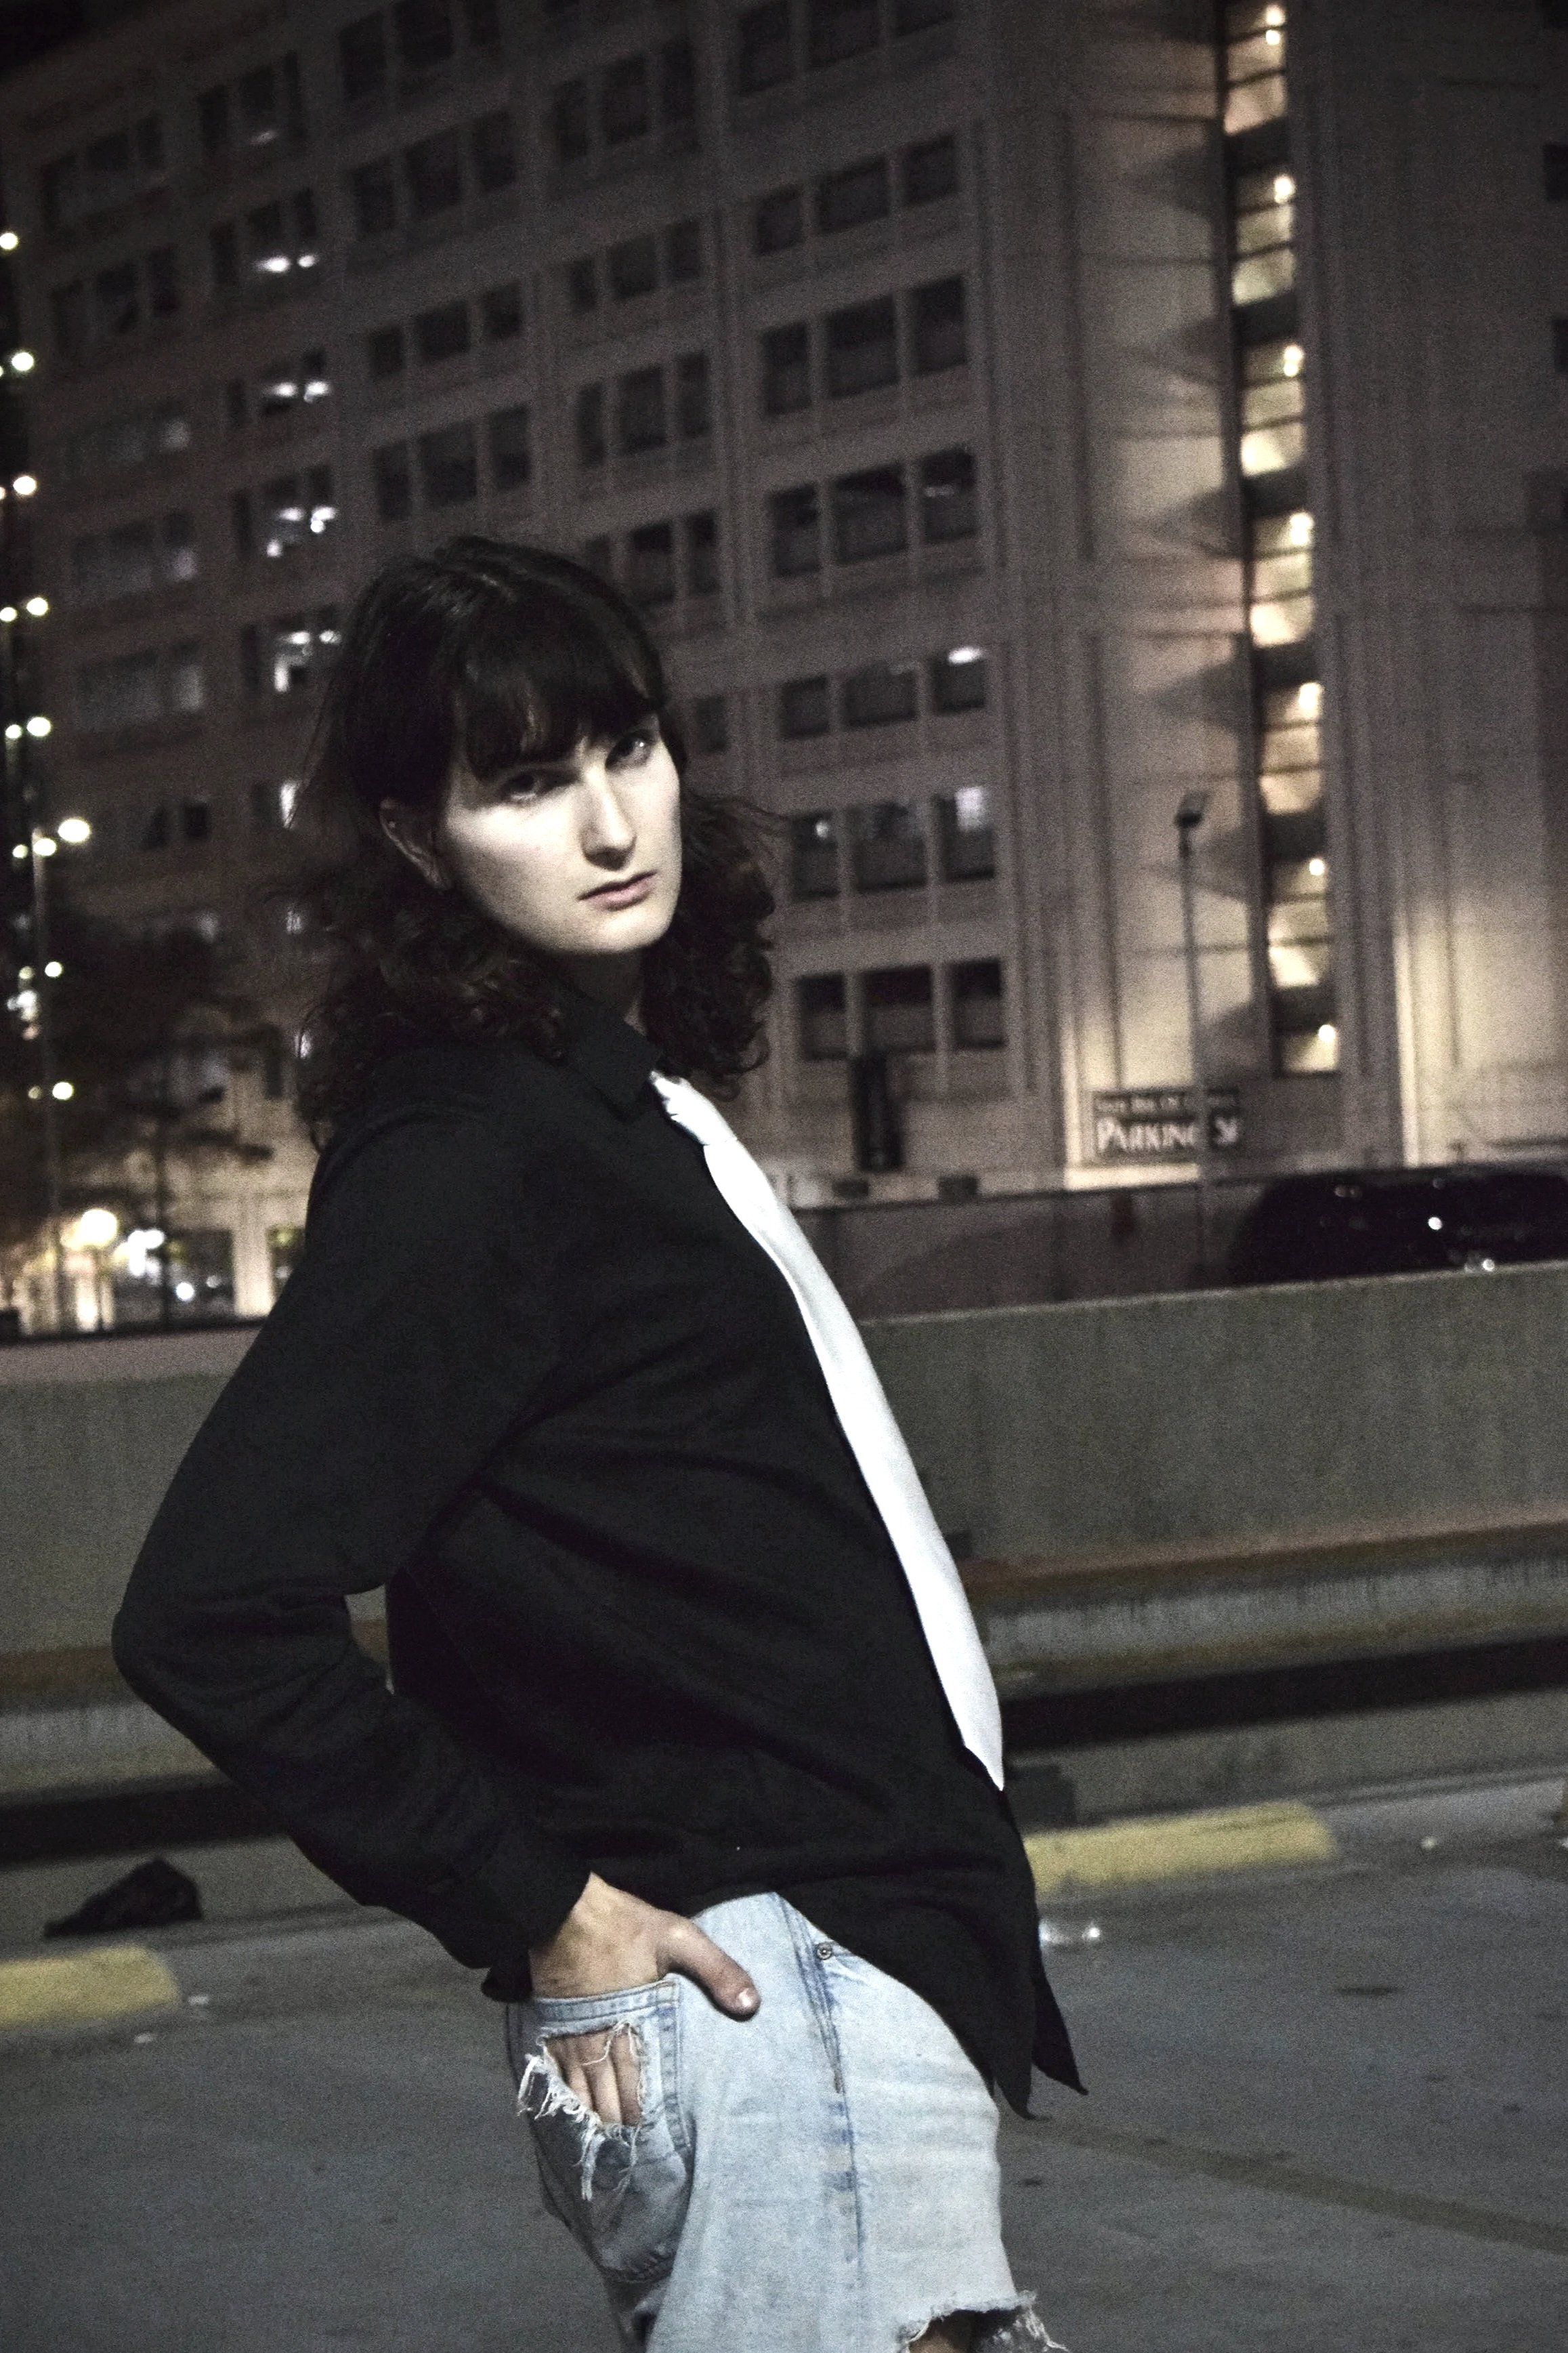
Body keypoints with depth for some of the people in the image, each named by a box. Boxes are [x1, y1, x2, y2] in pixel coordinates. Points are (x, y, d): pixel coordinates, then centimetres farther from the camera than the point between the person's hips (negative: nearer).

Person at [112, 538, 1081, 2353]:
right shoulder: (456, 1161, -14)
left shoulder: (627, 1111, 15)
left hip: (869, 1962, 10)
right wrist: (538, 1911, -15)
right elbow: (211, 1613, -21)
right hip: (766, 1990, -10)